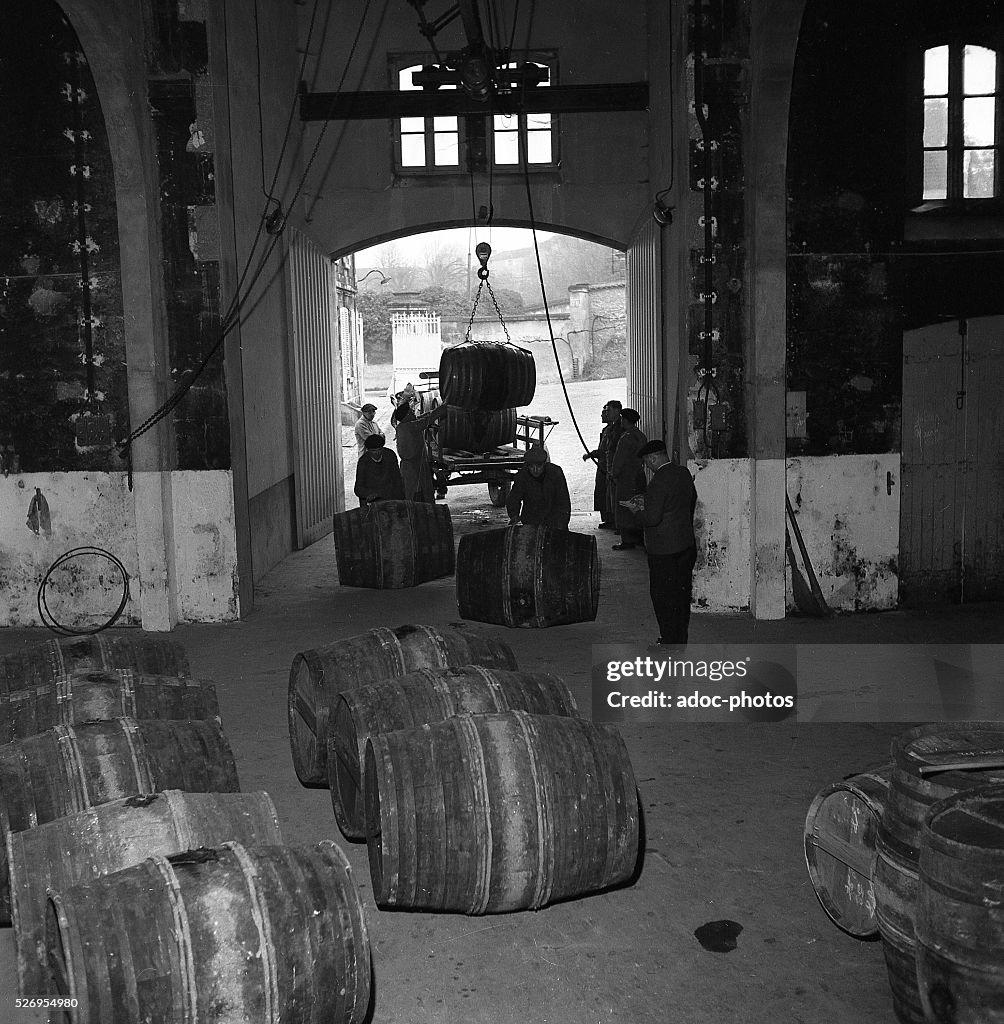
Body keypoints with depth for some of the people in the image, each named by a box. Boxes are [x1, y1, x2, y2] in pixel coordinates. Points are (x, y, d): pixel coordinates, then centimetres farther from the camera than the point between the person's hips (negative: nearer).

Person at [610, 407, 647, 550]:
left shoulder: (626, 438, -17)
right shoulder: (641, 436, 11)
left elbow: (619, 459, -16)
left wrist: (614, 475, -4)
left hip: (626, 478, -9)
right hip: (639, 477, 9)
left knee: (625, 510, -4)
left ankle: (628, 541, -2)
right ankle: (639, 538, 21)